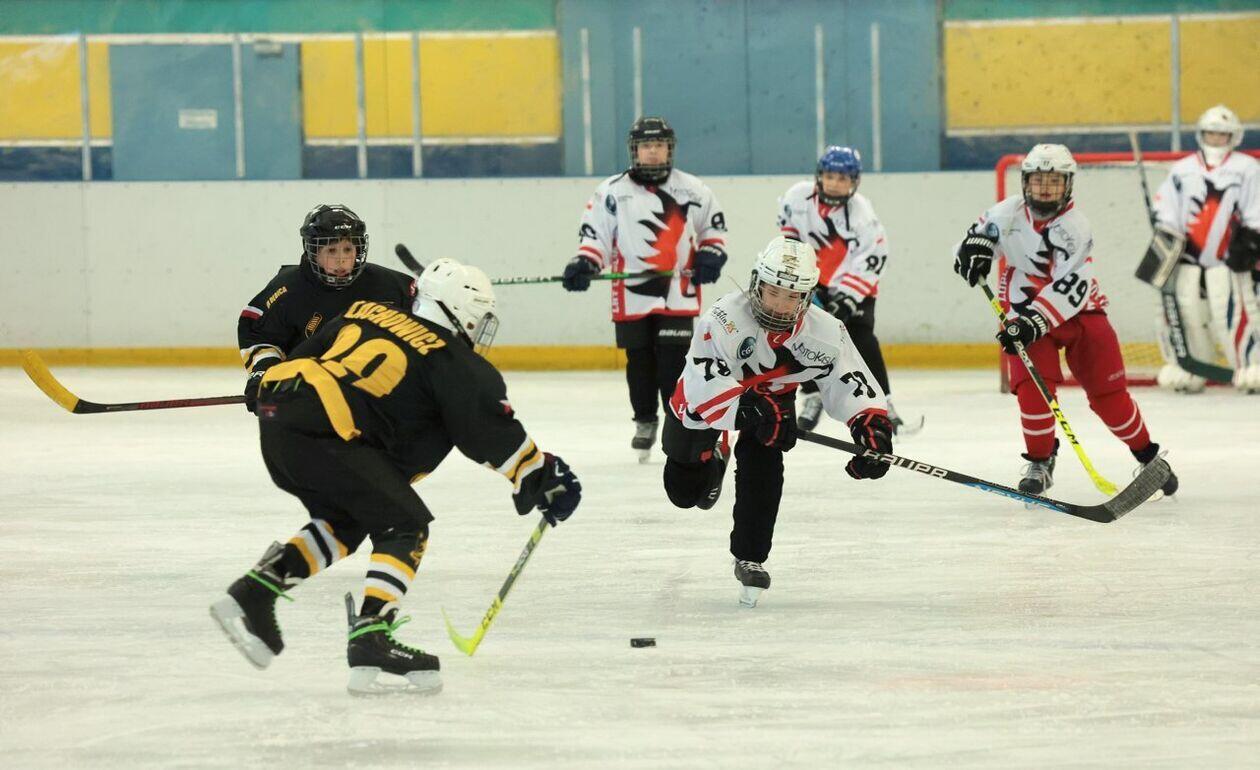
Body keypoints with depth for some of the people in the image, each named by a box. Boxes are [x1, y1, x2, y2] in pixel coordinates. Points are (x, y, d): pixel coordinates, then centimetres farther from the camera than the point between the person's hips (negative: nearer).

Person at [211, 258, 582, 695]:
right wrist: (543, 479, 11)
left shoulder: (367, 315, 25)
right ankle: (371, 643, -14)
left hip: (277, 415, 8)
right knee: (405, 528, 0)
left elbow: (301, 355, 28)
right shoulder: (455, 362, 5)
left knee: (345, 523, 24)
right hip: (325, 433, -8)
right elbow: (494, 433, 2)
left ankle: (251, 595, 18)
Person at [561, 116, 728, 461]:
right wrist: (584, 264, -15)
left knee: (674, 360, -8)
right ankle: (645, 421, 22)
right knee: (640, 361, 7)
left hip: (678, 293, 0)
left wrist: (711, 253, 0)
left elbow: (714, 226, 17)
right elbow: (594, 234, 2)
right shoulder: (612, 192, 3)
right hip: (632, 294, 0)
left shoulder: (692, 190, 7)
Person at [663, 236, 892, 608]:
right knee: (685, 490, 10)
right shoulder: (725, 318, -40)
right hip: (703, 396, -2)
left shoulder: (822, 330, -27)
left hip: (772, 397, 2)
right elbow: (705, 385, -47)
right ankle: (714, 458, 48)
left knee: (762, 463, -23)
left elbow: (850, 381, -26)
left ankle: (751, 559, -6)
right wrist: (751, 409, -57)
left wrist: (872, 425, -43)